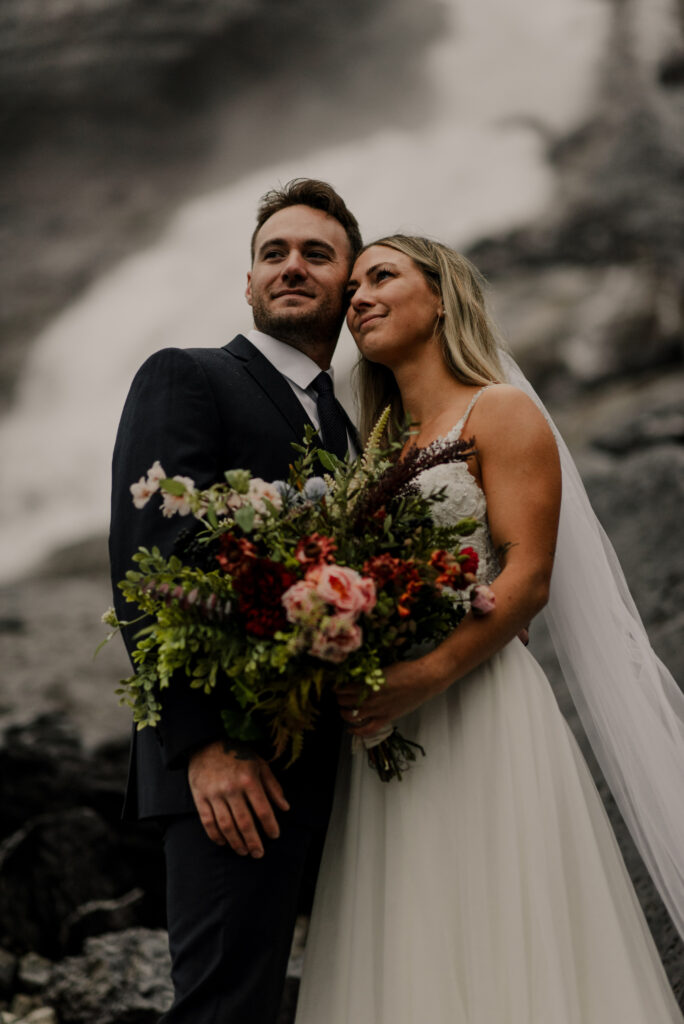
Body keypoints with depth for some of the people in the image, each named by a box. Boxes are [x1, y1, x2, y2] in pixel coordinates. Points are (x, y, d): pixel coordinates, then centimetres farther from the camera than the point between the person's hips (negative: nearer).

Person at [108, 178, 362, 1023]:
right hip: (229, 763, -7)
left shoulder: (346, 431, 23)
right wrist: (203, 741, -19)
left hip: (320, 761, 7)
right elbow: (145, 560, -10)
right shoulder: (185, 379, 1)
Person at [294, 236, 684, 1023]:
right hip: (384, 731, 6)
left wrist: (426, 676, -23)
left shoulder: (501, 413, 1)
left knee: (499, 951, -7)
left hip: (479, 708, -6)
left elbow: (527, 579, -10)